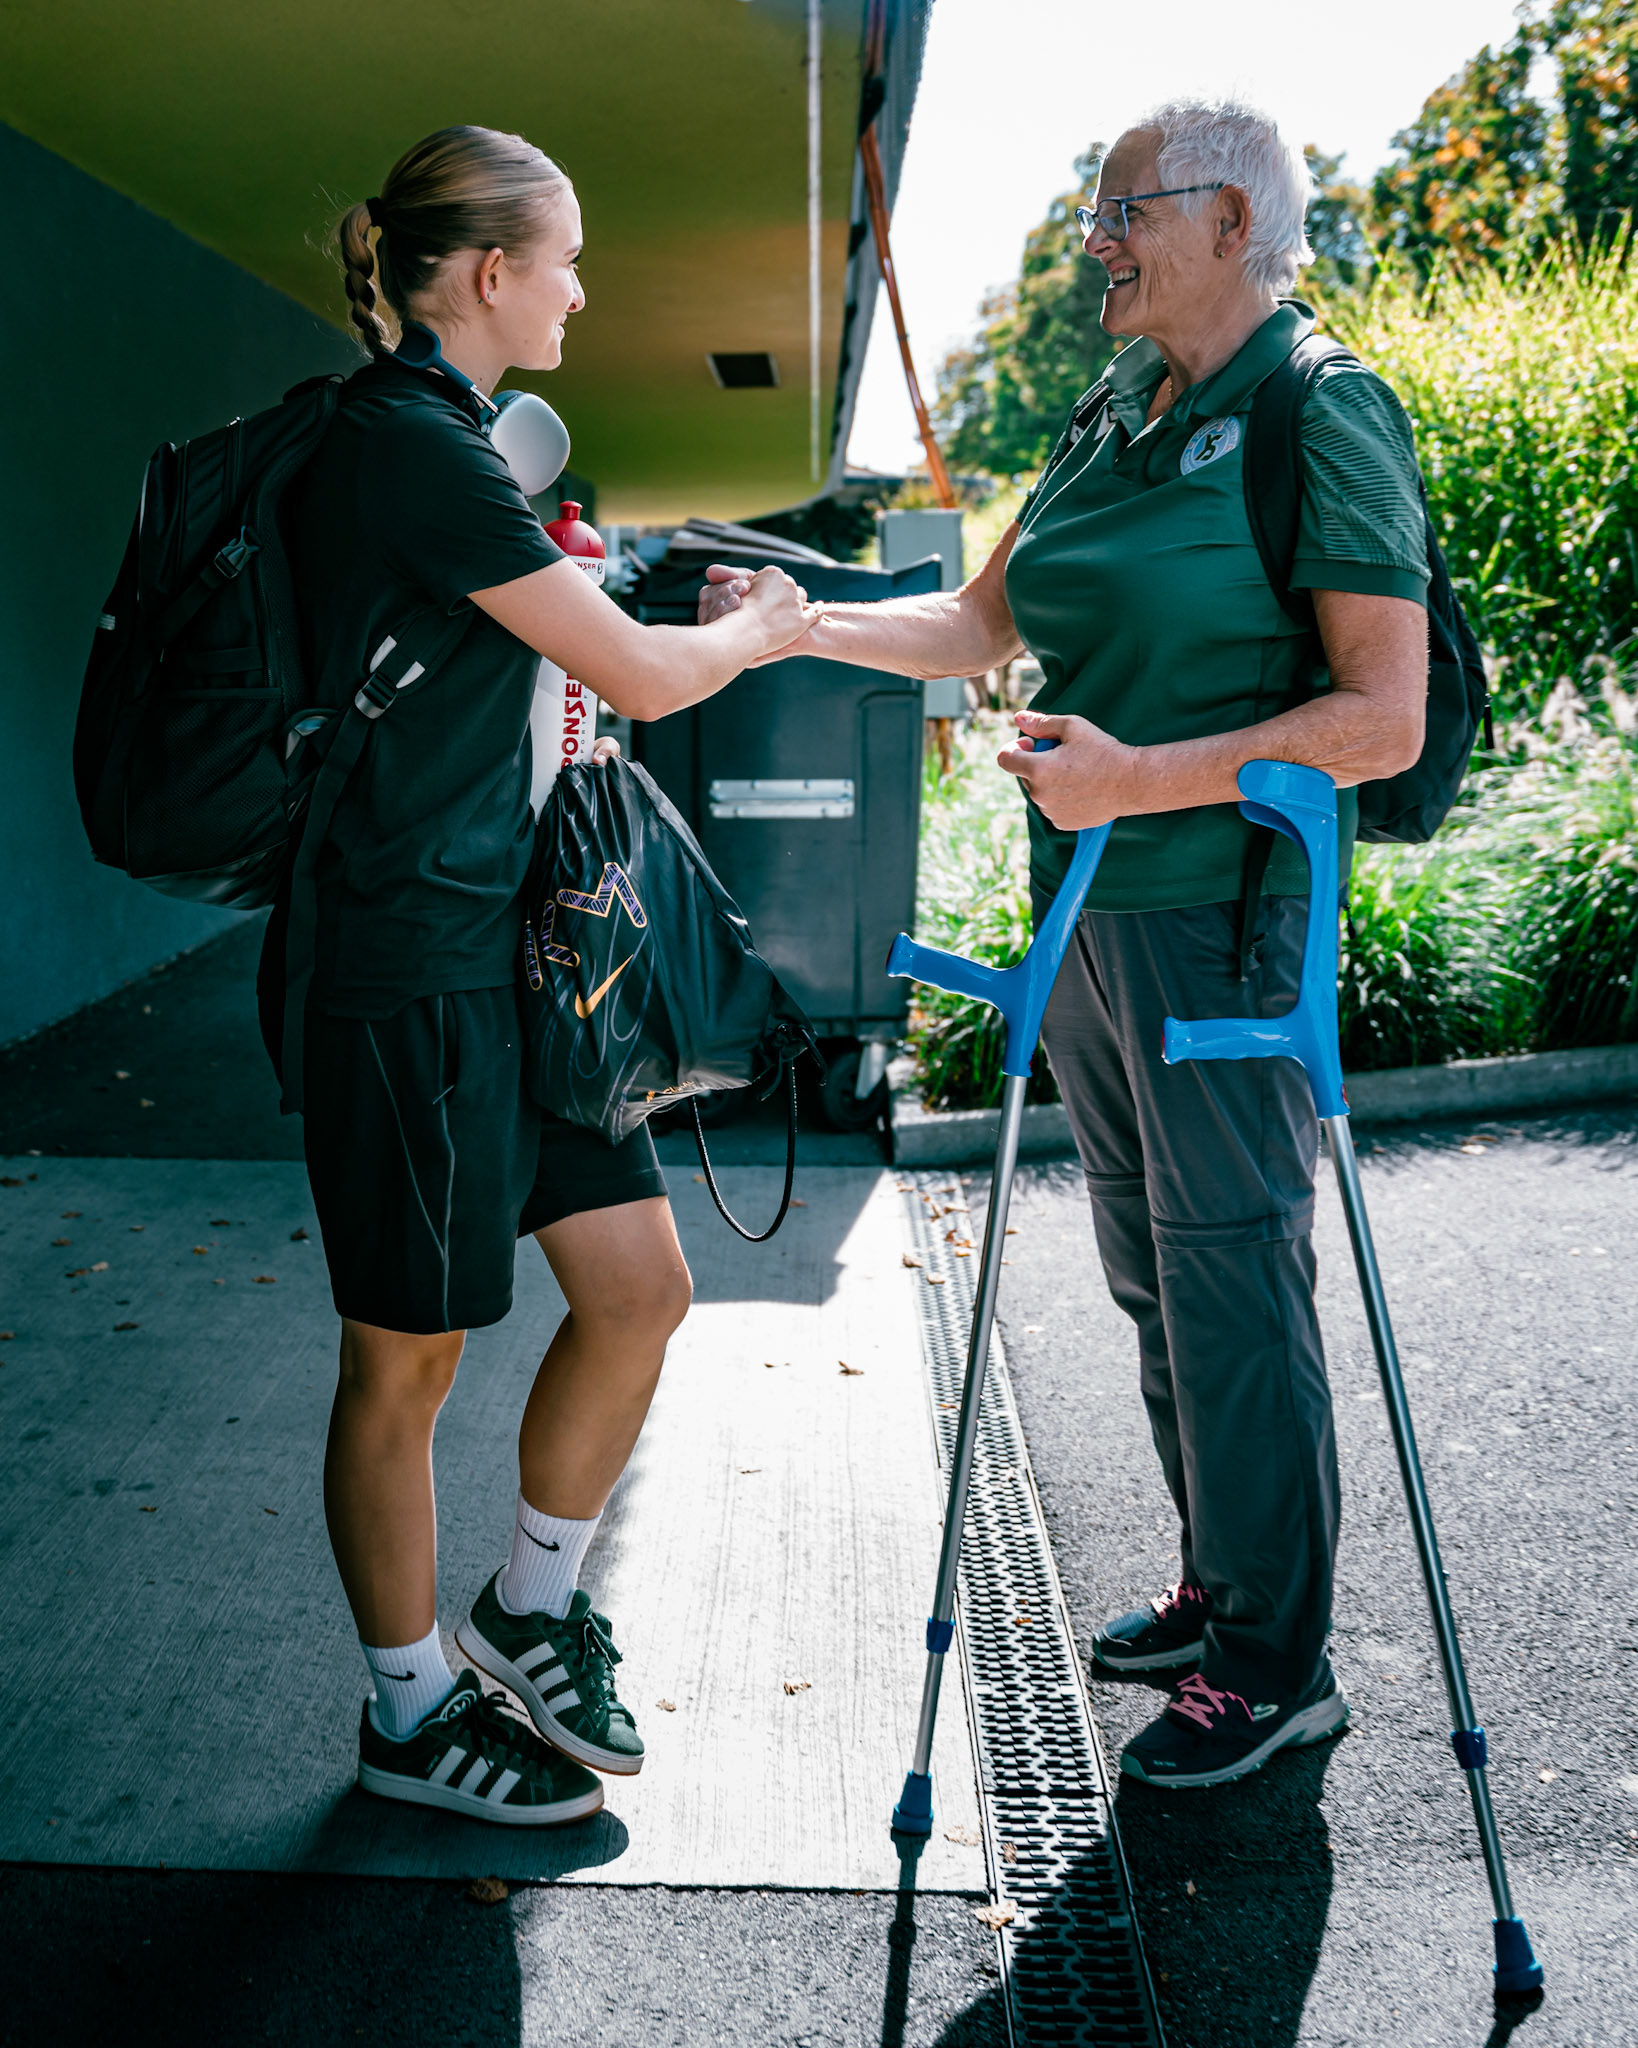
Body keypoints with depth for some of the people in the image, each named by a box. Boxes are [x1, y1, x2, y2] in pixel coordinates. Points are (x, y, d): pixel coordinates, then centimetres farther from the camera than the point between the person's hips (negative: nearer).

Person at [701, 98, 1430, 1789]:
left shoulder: (1323, 418, -10)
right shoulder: (1108, 425, 13)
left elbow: (1385, 717, -17)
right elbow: (977, 626, 18)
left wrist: (1145, 779, -23)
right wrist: (799, 624, 8)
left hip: (1218, 922, -8)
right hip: (1086, 915, 8)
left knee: (1233, 1287, 0)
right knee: (1150, 1275, 16)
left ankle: (1277, 1665, 18)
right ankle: (1218, 1589, 34)